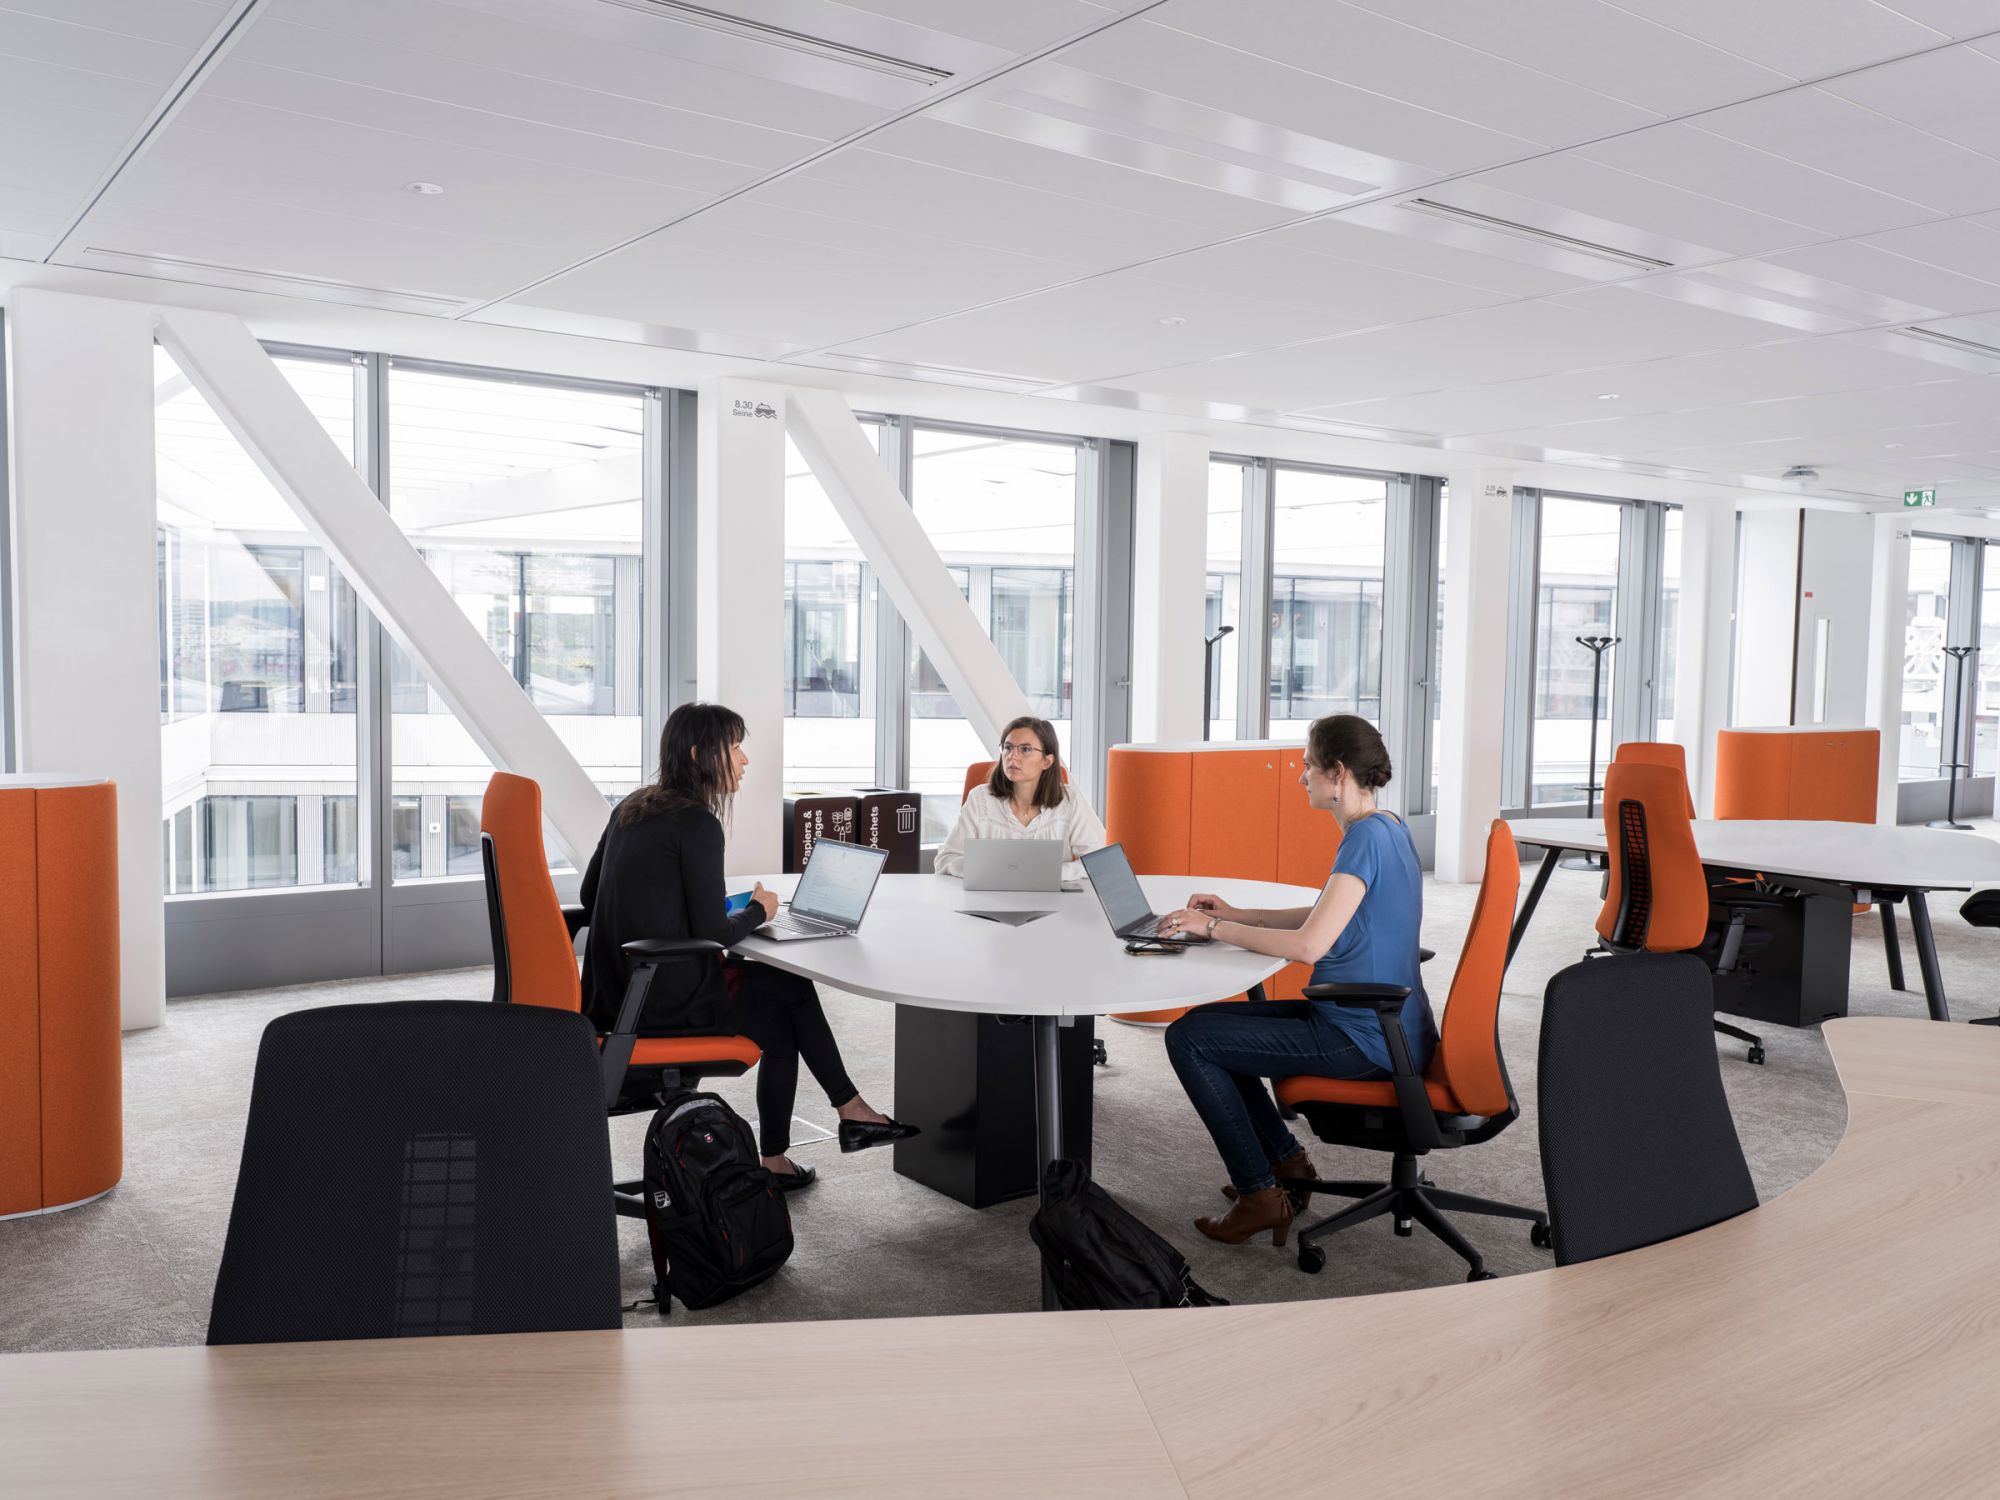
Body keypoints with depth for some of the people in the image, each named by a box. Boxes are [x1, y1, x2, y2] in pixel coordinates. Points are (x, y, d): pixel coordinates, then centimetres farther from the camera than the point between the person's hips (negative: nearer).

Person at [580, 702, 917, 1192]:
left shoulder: (631, 808, 9)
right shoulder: (697, 823, -16)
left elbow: (590, 893, 18)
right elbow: (713, 935, -19)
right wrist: (758, 911, 2)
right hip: (665, 1000, -8)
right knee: (791, 986, 13)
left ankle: (775, 1159, 25)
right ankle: (850, 1109, 26)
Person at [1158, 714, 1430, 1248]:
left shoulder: (1367, 838, -21)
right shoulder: (1386, 828, 10)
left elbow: (1308, 944, -28)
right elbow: (1327, 918, 20)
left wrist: (1212, 928, -16)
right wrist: (1237, 915, 12)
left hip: (1366, 1040, -10)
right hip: (1384, 1025, 10)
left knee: (1188, 1039, -9)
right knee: (1205, 1021, 16)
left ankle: (1260, 1194, 0)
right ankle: (1286, 1162, 20)